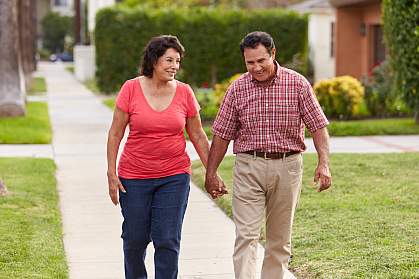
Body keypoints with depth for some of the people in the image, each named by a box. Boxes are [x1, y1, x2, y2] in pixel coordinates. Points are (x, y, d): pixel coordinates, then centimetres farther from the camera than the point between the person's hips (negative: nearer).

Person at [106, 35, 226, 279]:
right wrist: (112, 173, -6)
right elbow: (115, 133, -2)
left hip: (174, 176, 1)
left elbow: (198, 136, 7)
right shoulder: (131, 89, -6)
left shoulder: (184, 92, -1)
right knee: (135, 239, 8)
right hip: (134, 177, 0)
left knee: (168, 241, -4)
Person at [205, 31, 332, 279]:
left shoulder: (297, 84, -2)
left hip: (287, 167, 0)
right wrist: (211, 173, 5)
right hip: (248, 167, 0)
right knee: (246, 236, -9)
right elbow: (222, 134, 6)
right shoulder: (238, 88, 2)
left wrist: (324, 164, -14)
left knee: (280, 238, 10)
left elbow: (318, 126, -2)